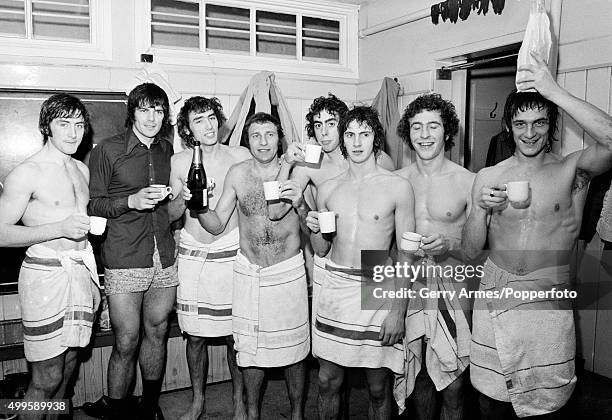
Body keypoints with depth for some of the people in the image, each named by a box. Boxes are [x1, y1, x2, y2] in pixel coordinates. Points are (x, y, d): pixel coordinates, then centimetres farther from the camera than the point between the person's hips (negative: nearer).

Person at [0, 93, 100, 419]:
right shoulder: (27, 173, -9)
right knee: (47, 377, -1)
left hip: (81, 272, 7)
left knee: (69, 363, 15)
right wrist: (60, 229, -20)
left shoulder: (82, 170, 12)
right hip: (45, 274, -6)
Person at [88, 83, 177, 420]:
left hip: (164, 258, 5)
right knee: (126, 342, -1)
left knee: (157, 332, 14)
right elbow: (92, 206, -4)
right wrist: (131, 201, -17)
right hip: (124, 261, -4)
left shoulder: (167, 150, 12)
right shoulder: (107, 151, -2)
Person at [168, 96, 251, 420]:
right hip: (191, 253, 2)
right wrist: (185, 198, -10)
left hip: (231, 252, -2)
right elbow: (171, 214, 10)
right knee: (195, 334, 10)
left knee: (235, 334, 4)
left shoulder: (240, 157, -1)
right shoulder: (179, 162, 5)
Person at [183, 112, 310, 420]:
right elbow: (216, 225, 1)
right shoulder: (237, 174, -4)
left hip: (289, 271, -1)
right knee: (250, 349, 14)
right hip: (248, 271, 2)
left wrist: (300, 204, -24)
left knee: (293, 348, 12)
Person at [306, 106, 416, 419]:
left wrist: (398, 310, -11)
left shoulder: (398, 187, -4)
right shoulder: (328, 189, 6)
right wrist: (314, 230, -8)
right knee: (327, 381, 13)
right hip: (333, 288, 3)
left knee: (378, 389, 8)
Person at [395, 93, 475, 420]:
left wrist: (449, 245, -19)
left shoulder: (468, 182, -6)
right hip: (409, 286, 3)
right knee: (421, 376, 17)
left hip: (452, 288, -2)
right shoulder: (397, 180, 3)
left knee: (452, 386, 3)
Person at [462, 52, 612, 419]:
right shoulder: (488, 177, 3)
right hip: (494, 297, 2)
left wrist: (556, 92, -24)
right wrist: (481, 209, -16)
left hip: (548, 303, -2)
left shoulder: (572, 170, -3)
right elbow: (470, 250, 3)